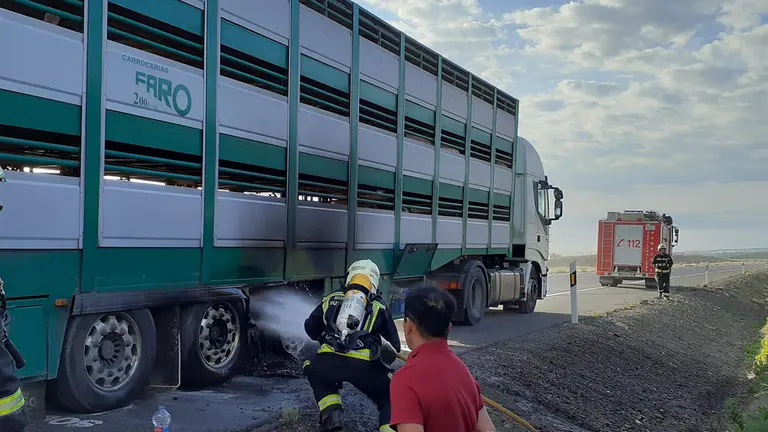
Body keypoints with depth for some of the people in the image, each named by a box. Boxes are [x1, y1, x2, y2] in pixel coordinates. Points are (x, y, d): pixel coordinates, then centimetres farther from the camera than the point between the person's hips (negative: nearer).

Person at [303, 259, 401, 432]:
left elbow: (310, 328, 34)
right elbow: (394, 343, 28)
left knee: (316, 374, 35)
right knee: (388, 398, 22)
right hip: (364, 366, -1)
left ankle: (331, 416, 16)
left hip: (327, 362, 1)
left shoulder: (331, 300, 24)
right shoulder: (378, 307, 22)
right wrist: (392, 353, 51)